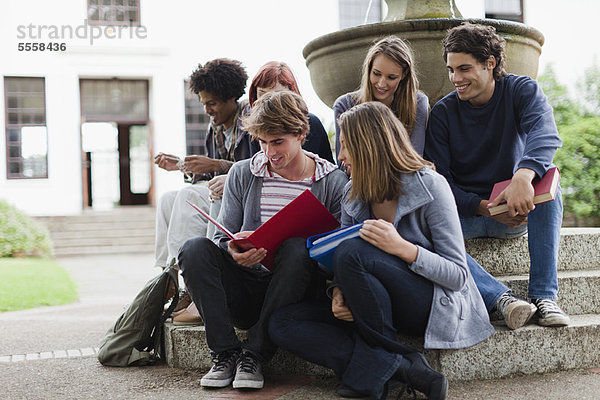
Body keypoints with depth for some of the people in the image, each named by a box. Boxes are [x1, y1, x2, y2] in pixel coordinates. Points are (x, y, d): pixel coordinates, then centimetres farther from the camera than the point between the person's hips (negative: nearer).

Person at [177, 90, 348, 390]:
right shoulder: (241, 174, 7)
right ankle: (226, 353, -19)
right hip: (243, 292, 2)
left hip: (295, 294, -2)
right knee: (196, 248, -22)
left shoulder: (332, 181, 1)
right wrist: (234, 253, -20)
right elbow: (222, 238, 5)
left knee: (297, 248, -33)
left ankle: (256, 354, -23)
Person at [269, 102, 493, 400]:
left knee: (352, 252, -32)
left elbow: (459, 275, -14)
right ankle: (400, 368, -23)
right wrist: (339, 294, -13)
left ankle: (378, 362, -15)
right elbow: (343, 272, 11)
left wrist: (402, 248, -29)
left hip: (435, 305, -7)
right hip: (379, 308, 7)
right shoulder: (352, 195, 7)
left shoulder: (429, 186, -11)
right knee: (282, 323, -12)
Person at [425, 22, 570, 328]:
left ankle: (543, 294, -31)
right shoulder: (442, 113, -3)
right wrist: (485, 208, -27)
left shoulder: (522, 91, -5)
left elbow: (545, 135, -28)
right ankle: (501, 298, -38)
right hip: (467, 212, 0)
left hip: (519, 210, 0)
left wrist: (522, 177, -51)